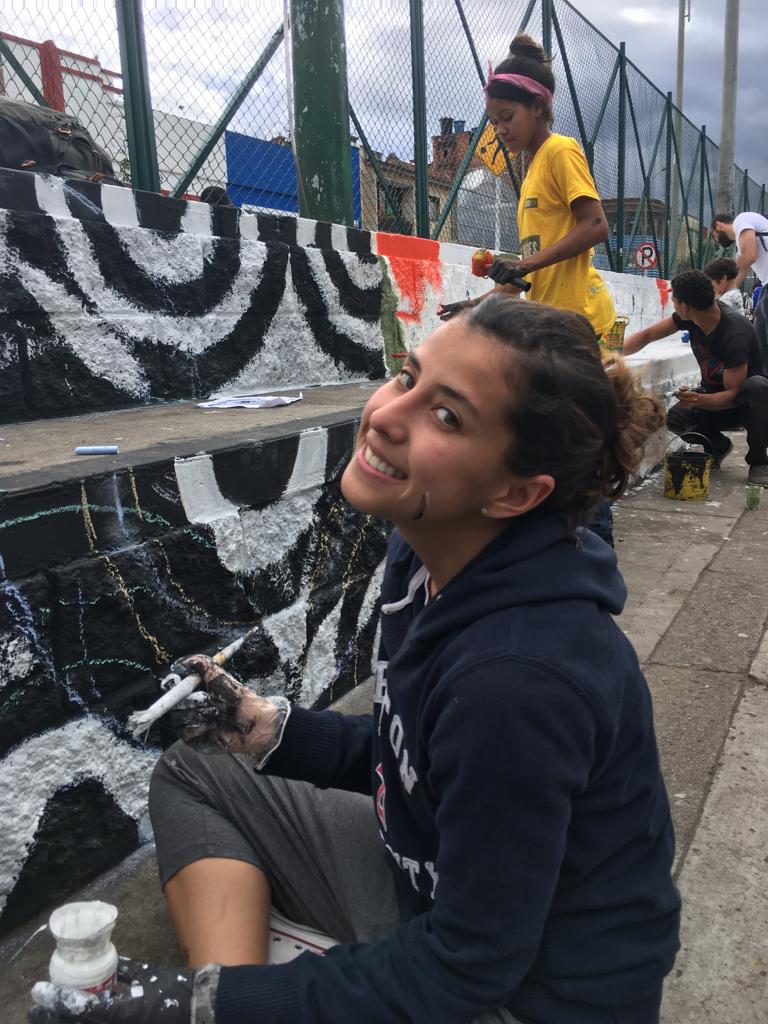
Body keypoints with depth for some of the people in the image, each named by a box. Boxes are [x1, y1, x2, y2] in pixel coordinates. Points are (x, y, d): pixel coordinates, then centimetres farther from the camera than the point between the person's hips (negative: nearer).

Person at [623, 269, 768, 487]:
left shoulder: (735, 335, -32)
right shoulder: (691, 317, -14)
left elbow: (733, 394, -30)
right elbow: (646, 336, -3)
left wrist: (698, 400, -48)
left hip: (747, 402, -5)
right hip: (713, 393, 5)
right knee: (675, 419, -25)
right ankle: (718, 446, 8)